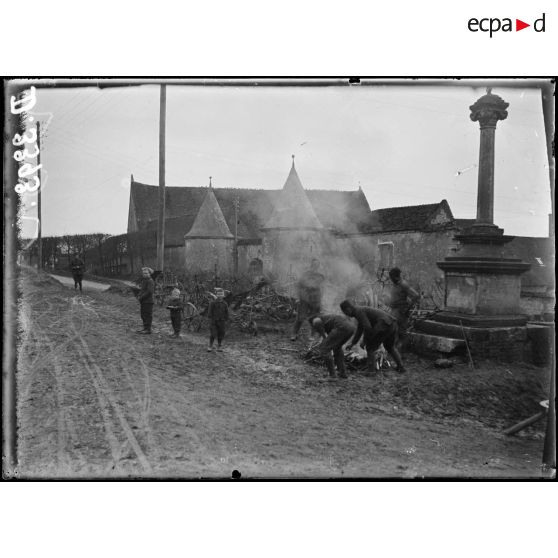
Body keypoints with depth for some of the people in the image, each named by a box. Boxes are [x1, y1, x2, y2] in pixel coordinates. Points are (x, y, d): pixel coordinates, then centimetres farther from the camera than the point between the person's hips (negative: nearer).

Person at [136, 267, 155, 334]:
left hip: (148, 301, -10)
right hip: (143, 301, 10)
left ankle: (148, 329, 0)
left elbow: (149, 291, -21)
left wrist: (141, 297, -16)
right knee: (143, 314, 15)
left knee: (148, 315, -5)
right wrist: (139, 295, 3)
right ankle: (145, 328, 25)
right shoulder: (143, 280, 16)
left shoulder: (150, 281, -14)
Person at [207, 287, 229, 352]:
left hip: (221, 322, 2)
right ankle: (210, 347, 3)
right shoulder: (212, 303, -3)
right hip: (214, 321, -2)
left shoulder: (225, 304, 5)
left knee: (221, 334, 5)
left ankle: (219, 347, 16)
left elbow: (226, 313, 9)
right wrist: (210, 319, -8)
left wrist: (226, 321, 4)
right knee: (212, 334, -5)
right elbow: (210, 312, -3)